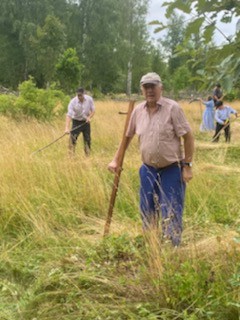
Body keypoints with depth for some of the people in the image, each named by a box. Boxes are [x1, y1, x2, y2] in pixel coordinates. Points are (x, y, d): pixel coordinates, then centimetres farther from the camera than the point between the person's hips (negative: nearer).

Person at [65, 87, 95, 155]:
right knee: (73, 138, -15)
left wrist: (89, 117, -18)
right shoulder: (73, 102, -21)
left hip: (86, 122, 3)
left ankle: (88, 155, 20)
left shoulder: (89, 99, -11)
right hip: (76, 122, -3)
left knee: (87, 139, 7)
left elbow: (93, 110, 3)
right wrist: (67, 128, -38)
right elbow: (69, 115, -27)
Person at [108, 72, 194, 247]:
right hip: (148, 170, 5)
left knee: (171, 213, -2)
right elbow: (128, 136, 13)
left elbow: (188, 136, -11)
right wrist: (116, 160, 9)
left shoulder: (172, 108, -12)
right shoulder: (138, 110, 2)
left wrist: (187, 165, -13)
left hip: (171, 170, -5)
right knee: (147, 211, 15)